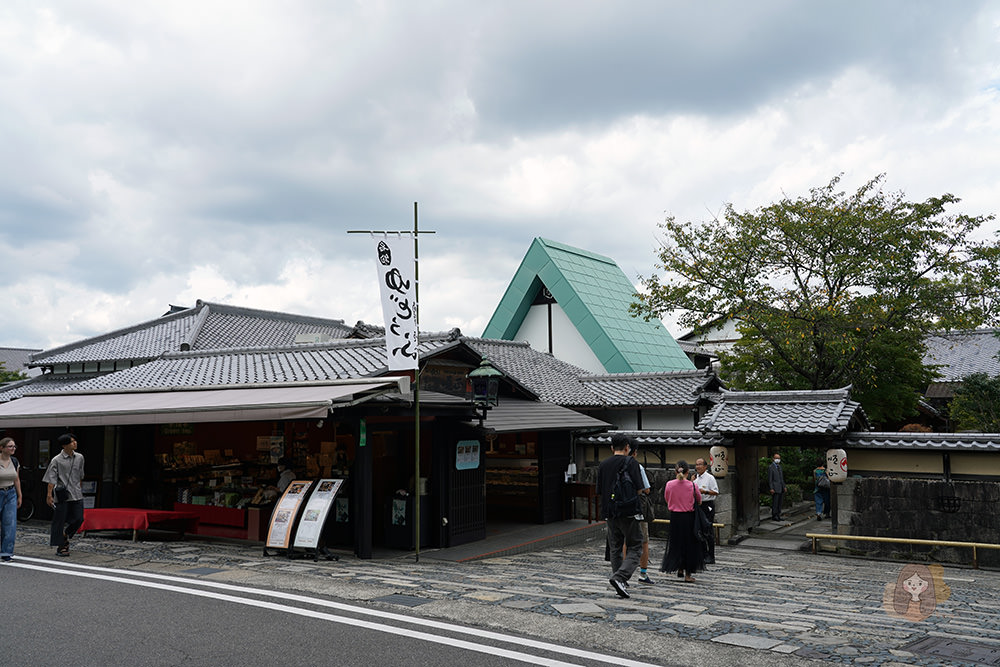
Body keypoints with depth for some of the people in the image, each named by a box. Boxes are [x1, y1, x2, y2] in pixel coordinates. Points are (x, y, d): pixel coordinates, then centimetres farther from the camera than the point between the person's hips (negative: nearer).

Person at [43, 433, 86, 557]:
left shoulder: (79, 457, 8)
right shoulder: (56, 460, -7)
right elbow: (51, 479, -9)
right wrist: (49, 495, -14)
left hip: (76, 495, 5)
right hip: (62, 495, -5)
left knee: (79, 519, 1)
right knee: (60, 520, 0)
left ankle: (65, 535, 29)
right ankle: (60, 547, 10)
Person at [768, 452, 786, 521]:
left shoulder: (779, 466, 17)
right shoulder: (770, 467, -8)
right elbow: (769, 479, -11)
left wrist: (784, 486, 16)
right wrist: (771, 488, -16)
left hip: (781, 488, 8)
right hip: (775, 488, -8)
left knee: (779, 503, 9)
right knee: (775, 503, -6)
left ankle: (778, 516, 15)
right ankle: (774, 516, -1)